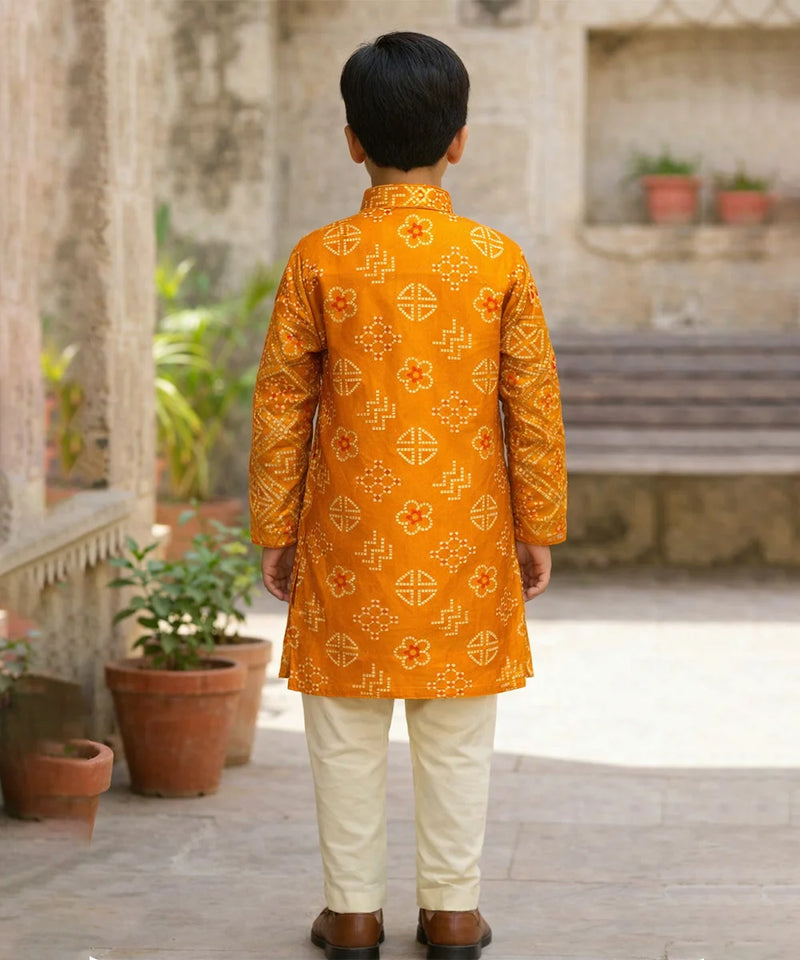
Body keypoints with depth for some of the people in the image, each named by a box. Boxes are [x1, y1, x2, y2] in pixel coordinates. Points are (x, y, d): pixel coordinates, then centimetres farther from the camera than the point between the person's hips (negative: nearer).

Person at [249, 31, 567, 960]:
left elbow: (280, 406, -3)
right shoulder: (498, 259, -5)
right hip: (466, 537, 1)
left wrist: (274, 531, 6)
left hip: (350, 538, -1)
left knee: (348, 731, 10)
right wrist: (537, 528, 9)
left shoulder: (319, 258, -7)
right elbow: (535, 405, -1)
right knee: (457, 734, 10)